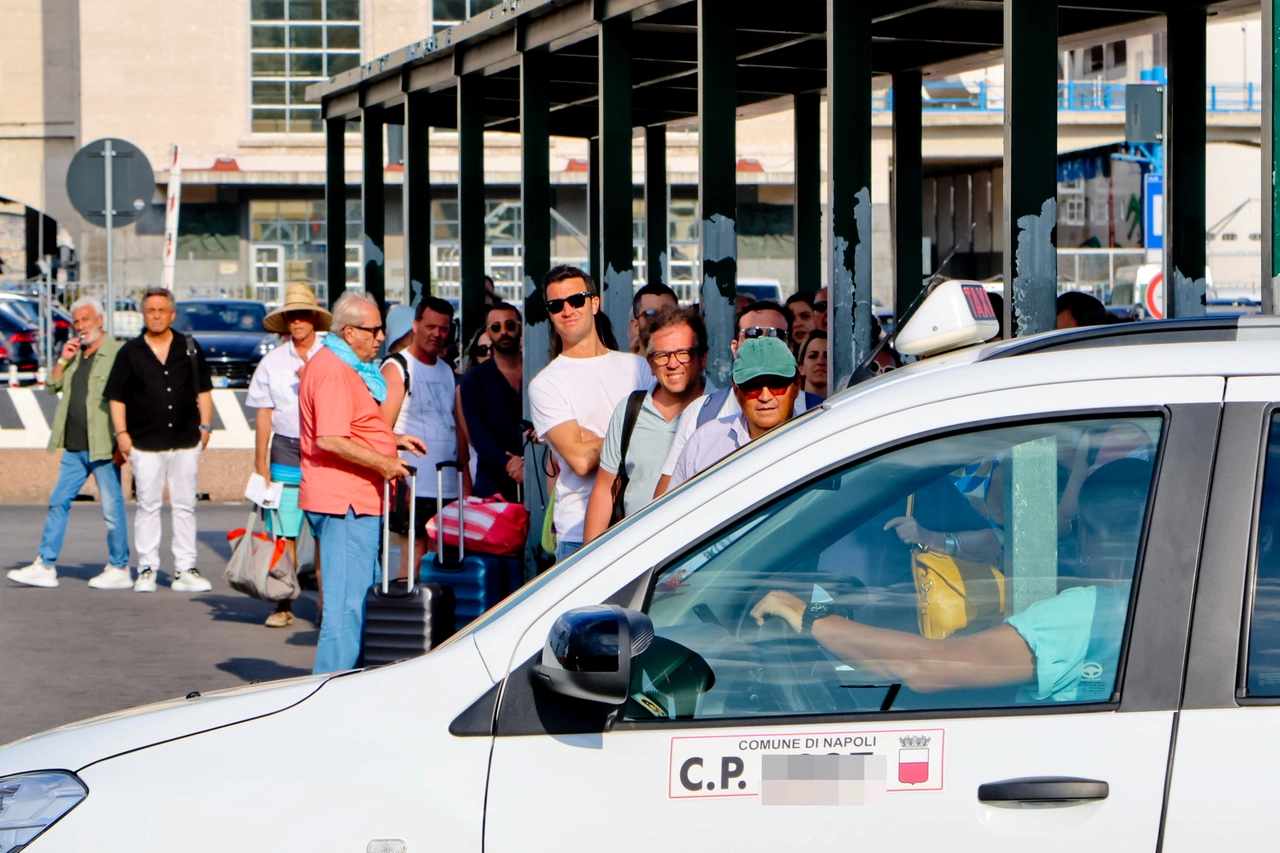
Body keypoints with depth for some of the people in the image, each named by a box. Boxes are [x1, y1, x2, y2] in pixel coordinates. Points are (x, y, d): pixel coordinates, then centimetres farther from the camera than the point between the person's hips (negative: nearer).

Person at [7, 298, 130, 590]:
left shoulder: (116, 354, -9)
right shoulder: (75, 353, 16)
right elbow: (52, 387, 16)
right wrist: (63, 360, 0)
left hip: (103, 448, -8)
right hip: (74, 448, 8)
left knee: (112, 508, -1)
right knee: (58, 502, 7)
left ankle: (119, 570, 7)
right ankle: (45, 566, 10)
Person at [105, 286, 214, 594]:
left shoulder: (190, 349, 9)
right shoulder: (130, 352, 4)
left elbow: (204, 391, 14)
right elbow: (116, 397, 4)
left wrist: (205, 426, 6)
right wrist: (121, 433, -4)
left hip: (186, 441, 2)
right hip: (145, 444, -2)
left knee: (185, 506, 4)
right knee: (148, 506, 1)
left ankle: (185, 569, 8)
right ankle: (147, 569, 6)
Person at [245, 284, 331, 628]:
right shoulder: (273, 362, 9)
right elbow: (264, 414, 10)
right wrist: (260, 462, 6)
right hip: (285, 453, 1)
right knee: (283, 534, -1)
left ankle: (327, 602, 4)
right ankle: (283, 605, 4)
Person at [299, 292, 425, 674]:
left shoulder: (348, 368, 19)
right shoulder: (333, 371, -16)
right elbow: (330, 440, -26)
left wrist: (393, 439, 19)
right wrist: (383, 463, -20)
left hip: (355, 500, 11)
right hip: (344, 500, -11)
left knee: (356, 598, 17)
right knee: (347, 602, -10)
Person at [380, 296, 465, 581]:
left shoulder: (447, 371, 19)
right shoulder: (397, 368, -3)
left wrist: (466, 478, 13)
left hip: (449, 486, 7)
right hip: (414, 485, -7)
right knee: (414, 557, -8)